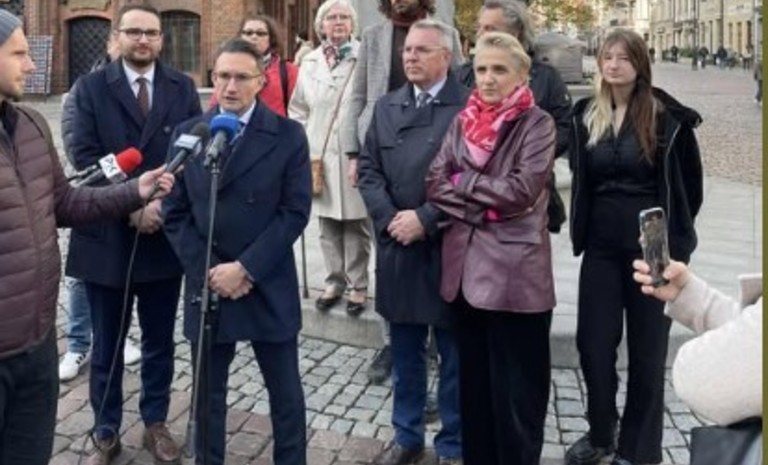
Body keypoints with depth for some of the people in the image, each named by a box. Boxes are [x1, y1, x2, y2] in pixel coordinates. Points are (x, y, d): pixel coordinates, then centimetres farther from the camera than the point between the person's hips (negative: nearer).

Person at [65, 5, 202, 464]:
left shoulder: (183, 88, 5)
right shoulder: (92, 87, 0)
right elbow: (85, 156, -8)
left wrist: (163, 203, -13)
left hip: (165, 234, 1)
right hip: (107, 233, -1)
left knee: (160, 340, 13)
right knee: (107, 344, 10)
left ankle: (156, 422, 31)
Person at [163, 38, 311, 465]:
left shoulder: (288, 135, -5)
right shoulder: (188, 134, 3)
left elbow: (295, 212, -9)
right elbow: (176, 213, 3)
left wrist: (245, 267, -15)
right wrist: (206, 270, -9)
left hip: (269, 287, -2)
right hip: (206, 284, 2)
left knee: (285, 392, 10)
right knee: (208, 392, 14)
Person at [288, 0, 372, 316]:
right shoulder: (310, 63, 11)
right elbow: (298, 110, 16)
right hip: (318, 157, 4)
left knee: (356, 226, 3)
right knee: (327, 227, 11)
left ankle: (358, 286, 15)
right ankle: (334, 283, 23)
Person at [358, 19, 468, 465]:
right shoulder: (386, 106, 12)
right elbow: (369, 169, 9)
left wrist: (425, 219, -17)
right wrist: (389, 218, -6)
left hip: (448, 246, -5)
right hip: (397, 245, 5)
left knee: (454, 353, 7)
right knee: (405, 350, 15)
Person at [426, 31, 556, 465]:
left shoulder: (537, 124, -5)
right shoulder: (463, 122, 10)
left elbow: (522, 190, -16)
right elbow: (435, 184, 2)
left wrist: (464, 181, -7)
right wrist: (484, 208, -11)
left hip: (515, 271, -5)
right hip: (466, 266, 5)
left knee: (516, 388, 5)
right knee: (474, 381, 17)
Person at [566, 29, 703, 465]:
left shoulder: (667, 117, -8)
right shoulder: (586, 115, 3)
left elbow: (690, 182, 0)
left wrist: (675, 235, 2)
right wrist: (584, 229, 9)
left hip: (653, 249, -3)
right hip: (601, 248, 3)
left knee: (647, 351, 7)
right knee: (593, 344, 5)